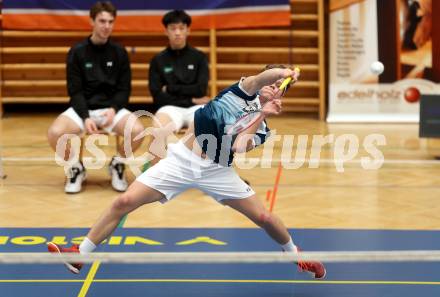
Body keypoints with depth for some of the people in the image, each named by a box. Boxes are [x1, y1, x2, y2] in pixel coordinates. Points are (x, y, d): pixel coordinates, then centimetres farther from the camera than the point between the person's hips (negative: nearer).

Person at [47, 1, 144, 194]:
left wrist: (113, 109, -17)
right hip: (82, 108, -1)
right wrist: (86, 117, -19)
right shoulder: (77, 52, -1)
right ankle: (76, 167, 1)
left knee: (137, 130, -31)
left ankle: (117, 165, 2)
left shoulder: (119, 52, 3)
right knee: (55, 132, -31)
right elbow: (75, 91, -4)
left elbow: (124, 89, 3)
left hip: (112, 108, 1)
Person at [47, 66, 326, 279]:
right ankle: (80, 255, 1)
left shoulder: (262, 129, 6)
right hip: (181, 160, -2)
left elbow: (238, 146, -16)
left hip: (216, 171, 2)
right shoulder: (244, 91, 4)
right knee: (124, 202, -12)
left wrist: (264, 114, -10)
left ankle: (294, 253, 29)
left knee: (265, 217, -3)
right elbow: (261, 78, -20)